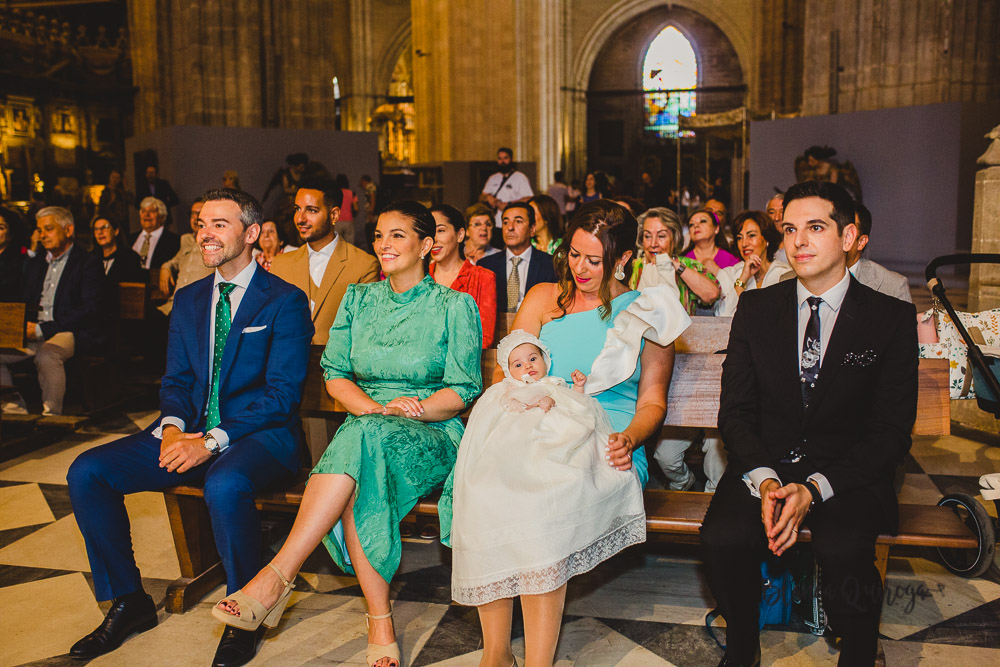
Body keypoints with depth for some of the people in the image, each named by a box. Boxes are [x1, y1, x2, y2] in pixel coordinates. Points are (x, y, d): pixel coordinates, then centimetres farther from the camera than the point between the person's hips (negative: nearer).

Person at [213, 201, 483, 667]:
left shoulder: (455, 306, 3)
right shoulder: (359, 299, 15)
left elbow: (463, 391, -1)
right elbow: (335, 374, 8)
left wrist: (413, 409, -19)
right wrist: (373, 408, -11)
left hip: (432, 435, -3)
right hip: (367, 427, 3)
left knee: (363, 438, -37)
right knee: (356, 487, -34)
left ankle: (276, 577, -38)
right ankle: (380, 621, -26)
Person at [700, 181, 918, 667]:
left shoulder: (892, 318, 0)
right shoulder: (756, 308, 6)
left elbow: (892, 431, -3)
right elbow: (735, 411, 3)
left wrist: (814, 489, -18)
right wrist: (765, 482, -15)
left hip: (848, 474, -1)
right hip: (765, 465, 2)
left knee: (843, 549, -32)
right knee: (723, 538, -27)